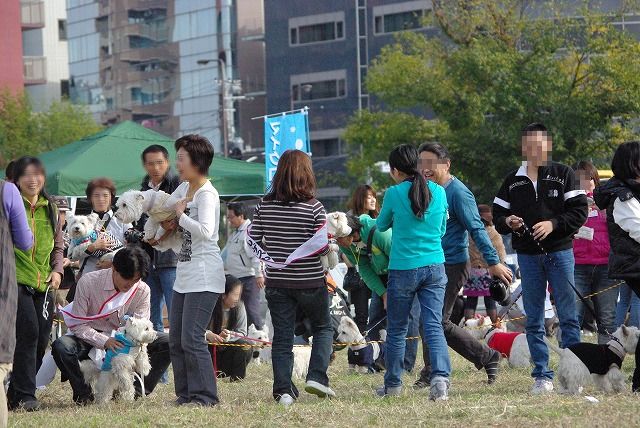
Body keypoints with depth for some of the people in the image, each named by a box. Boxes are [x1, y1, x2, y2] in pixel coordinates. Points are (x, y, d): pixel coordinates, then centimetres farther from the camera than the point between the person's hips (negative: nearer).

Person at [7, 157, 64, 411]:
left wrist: (57, 269, 5)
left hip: (44, 283, 6)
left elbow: (58, 245, 21)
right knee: (28, 332, -19)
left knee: (41, 339, 5)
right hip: (16, 281, -6)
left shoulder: (50, 208, 14)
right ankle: (24, 395, -15)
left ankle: (16, 395, 18)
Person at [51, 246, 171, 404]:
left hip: (122, 340, 3)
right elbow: (77, 325, -18)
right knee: (60, 346, -35)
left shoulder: (142, 290, -10)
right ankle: (83, 393, -14)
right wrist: (104, 342, -32)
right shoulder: (88, 282, -19)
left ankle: (137, 391, -10)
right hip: (92, 339, -3)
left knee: (167, 342, -17)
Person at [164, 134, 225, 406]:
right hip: (184, 275, 10)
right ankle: (186, 394, 15)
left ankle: (205, 396, -8)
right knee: (176, 340, 9)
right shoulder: (184, 188, 12)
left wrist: (181, 215, -16)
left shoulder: (206, 194, -15)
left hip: (203, 276, -10)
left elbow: (205, 231, -30)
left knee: (191, 338, -13)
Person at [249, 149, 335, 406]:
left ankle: (283, 390, 2)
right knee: (323, 328, 17)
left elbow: (253, 241, 2)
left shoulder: (264, 206, -2)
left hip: (277, 282, 3)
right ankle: (316, 376, 1)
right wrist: (329, 243, 7)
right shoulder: (313, 207, -12)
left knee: (281, 336, 7)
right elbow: (322, 247, -14)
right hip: (310, 282, -2)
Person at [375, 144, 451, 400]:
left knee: (396, 330, 11)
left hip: (403, 269, -3)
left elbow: (381, 225, 10)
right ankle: (440, 377, -22)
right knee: (434, 326, -2)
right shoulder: (438, 192, 3)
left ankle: (392, 385, 21)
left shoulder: (394, 194, -7)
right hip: (435, 268, 3)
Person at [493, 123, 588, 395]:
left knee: (568, 317, -3)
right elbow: (498, 215, 12)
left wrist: (553, 224, -17)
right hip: (527, 256, 3)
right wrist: (507, 223, -10)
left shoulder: (563, 175, 1)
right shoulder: (512, 181, 9)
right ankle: (542, 375, 9)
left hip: (560, 252, -3)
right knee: (534, 320, 4)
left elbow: (579, 211, -4)